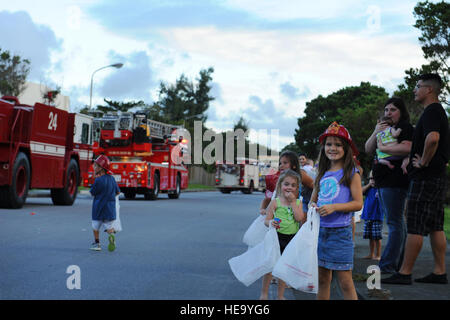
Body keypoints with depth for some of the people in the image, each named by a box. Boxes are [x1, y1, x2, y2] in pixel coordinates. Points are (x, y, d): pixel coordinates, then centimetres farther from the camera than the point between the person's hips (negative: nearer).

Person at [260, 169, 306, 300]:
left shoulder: (298, 203, 2)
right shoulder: (275, 202, -6)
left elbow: (300, 218, -14)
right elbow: (266, 220, -6)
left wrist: (293, 201, -13)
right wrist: (271, 222, -29)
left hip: (292, 239, 3)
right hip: (277, 237, -3)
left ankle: (280, 295, 26)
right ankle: (264, 293, 20)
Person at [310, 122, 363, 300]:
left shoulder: (351, 174, -3)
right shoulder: (322, 174, 13)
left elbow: (358, 203, -8)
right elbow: (313, 199, 21)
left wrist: (334, 207, -19)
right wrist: (313, 206, -2)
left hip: (340, 232, -6)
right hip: (320, 230, 6)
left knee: (345, 281, -5)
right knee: (323, 279, 12)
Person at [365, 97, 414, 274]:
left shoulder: (406, 128, -3)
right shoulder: (385, 128, 22)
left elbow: (407, 148, -22)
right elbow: (368, 149, 13)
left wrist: (383, 147, -13)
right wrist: (376, 133, -2)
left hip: (395, 182, -9)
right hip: (382, 181, 9)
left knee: (395, 223, -9)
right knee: (397, 222, 12)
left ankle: (388, 265, -11)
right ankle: (397, 264, 16)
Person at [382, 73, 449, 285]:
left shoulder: (431, 111, -13)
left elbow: (432, 138, -33)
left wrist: (423, 163, -20)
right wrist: (410, 158, 14)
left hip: (425, 178, -10)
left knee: (415, 226, -7)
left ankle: (405, 273, -3)